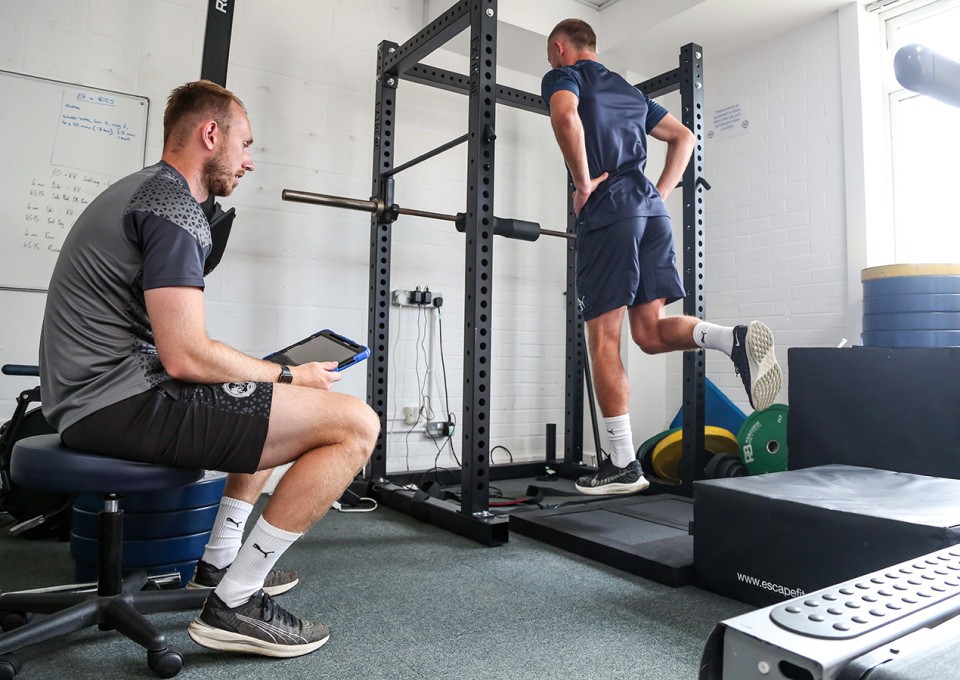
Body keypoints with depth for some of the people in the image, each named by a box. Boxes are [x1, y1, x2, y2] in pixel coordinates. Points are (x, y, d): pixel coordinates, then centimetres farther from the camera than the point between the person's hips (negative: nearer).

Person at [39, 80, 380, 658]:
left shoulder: (142, 192, 20)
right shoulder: (174, 207, -13)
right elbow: (186, 356, -22)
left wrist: (275, 377, 16)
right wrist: (287, 376, -7)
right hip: (124, 401, -11)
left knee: (267, 407, 29)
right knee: (355, 424, -17)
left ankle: (219, 563, 25)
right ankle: (235, 602, -8)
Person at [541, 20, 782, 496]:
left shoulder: (562, 77, 8)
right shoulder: (628, 90, 29)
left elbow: (566, 117, -18)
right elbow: (684, 137, 29)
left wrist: (583, 183, -9)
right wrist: (660, 191, 20)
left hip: (608, 212, -7)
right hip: (652, 210, 7)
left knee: (603, 340, -3)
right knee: (650, 332, 8)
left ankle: (623, 465, -2)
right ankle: (734, 338, -20)